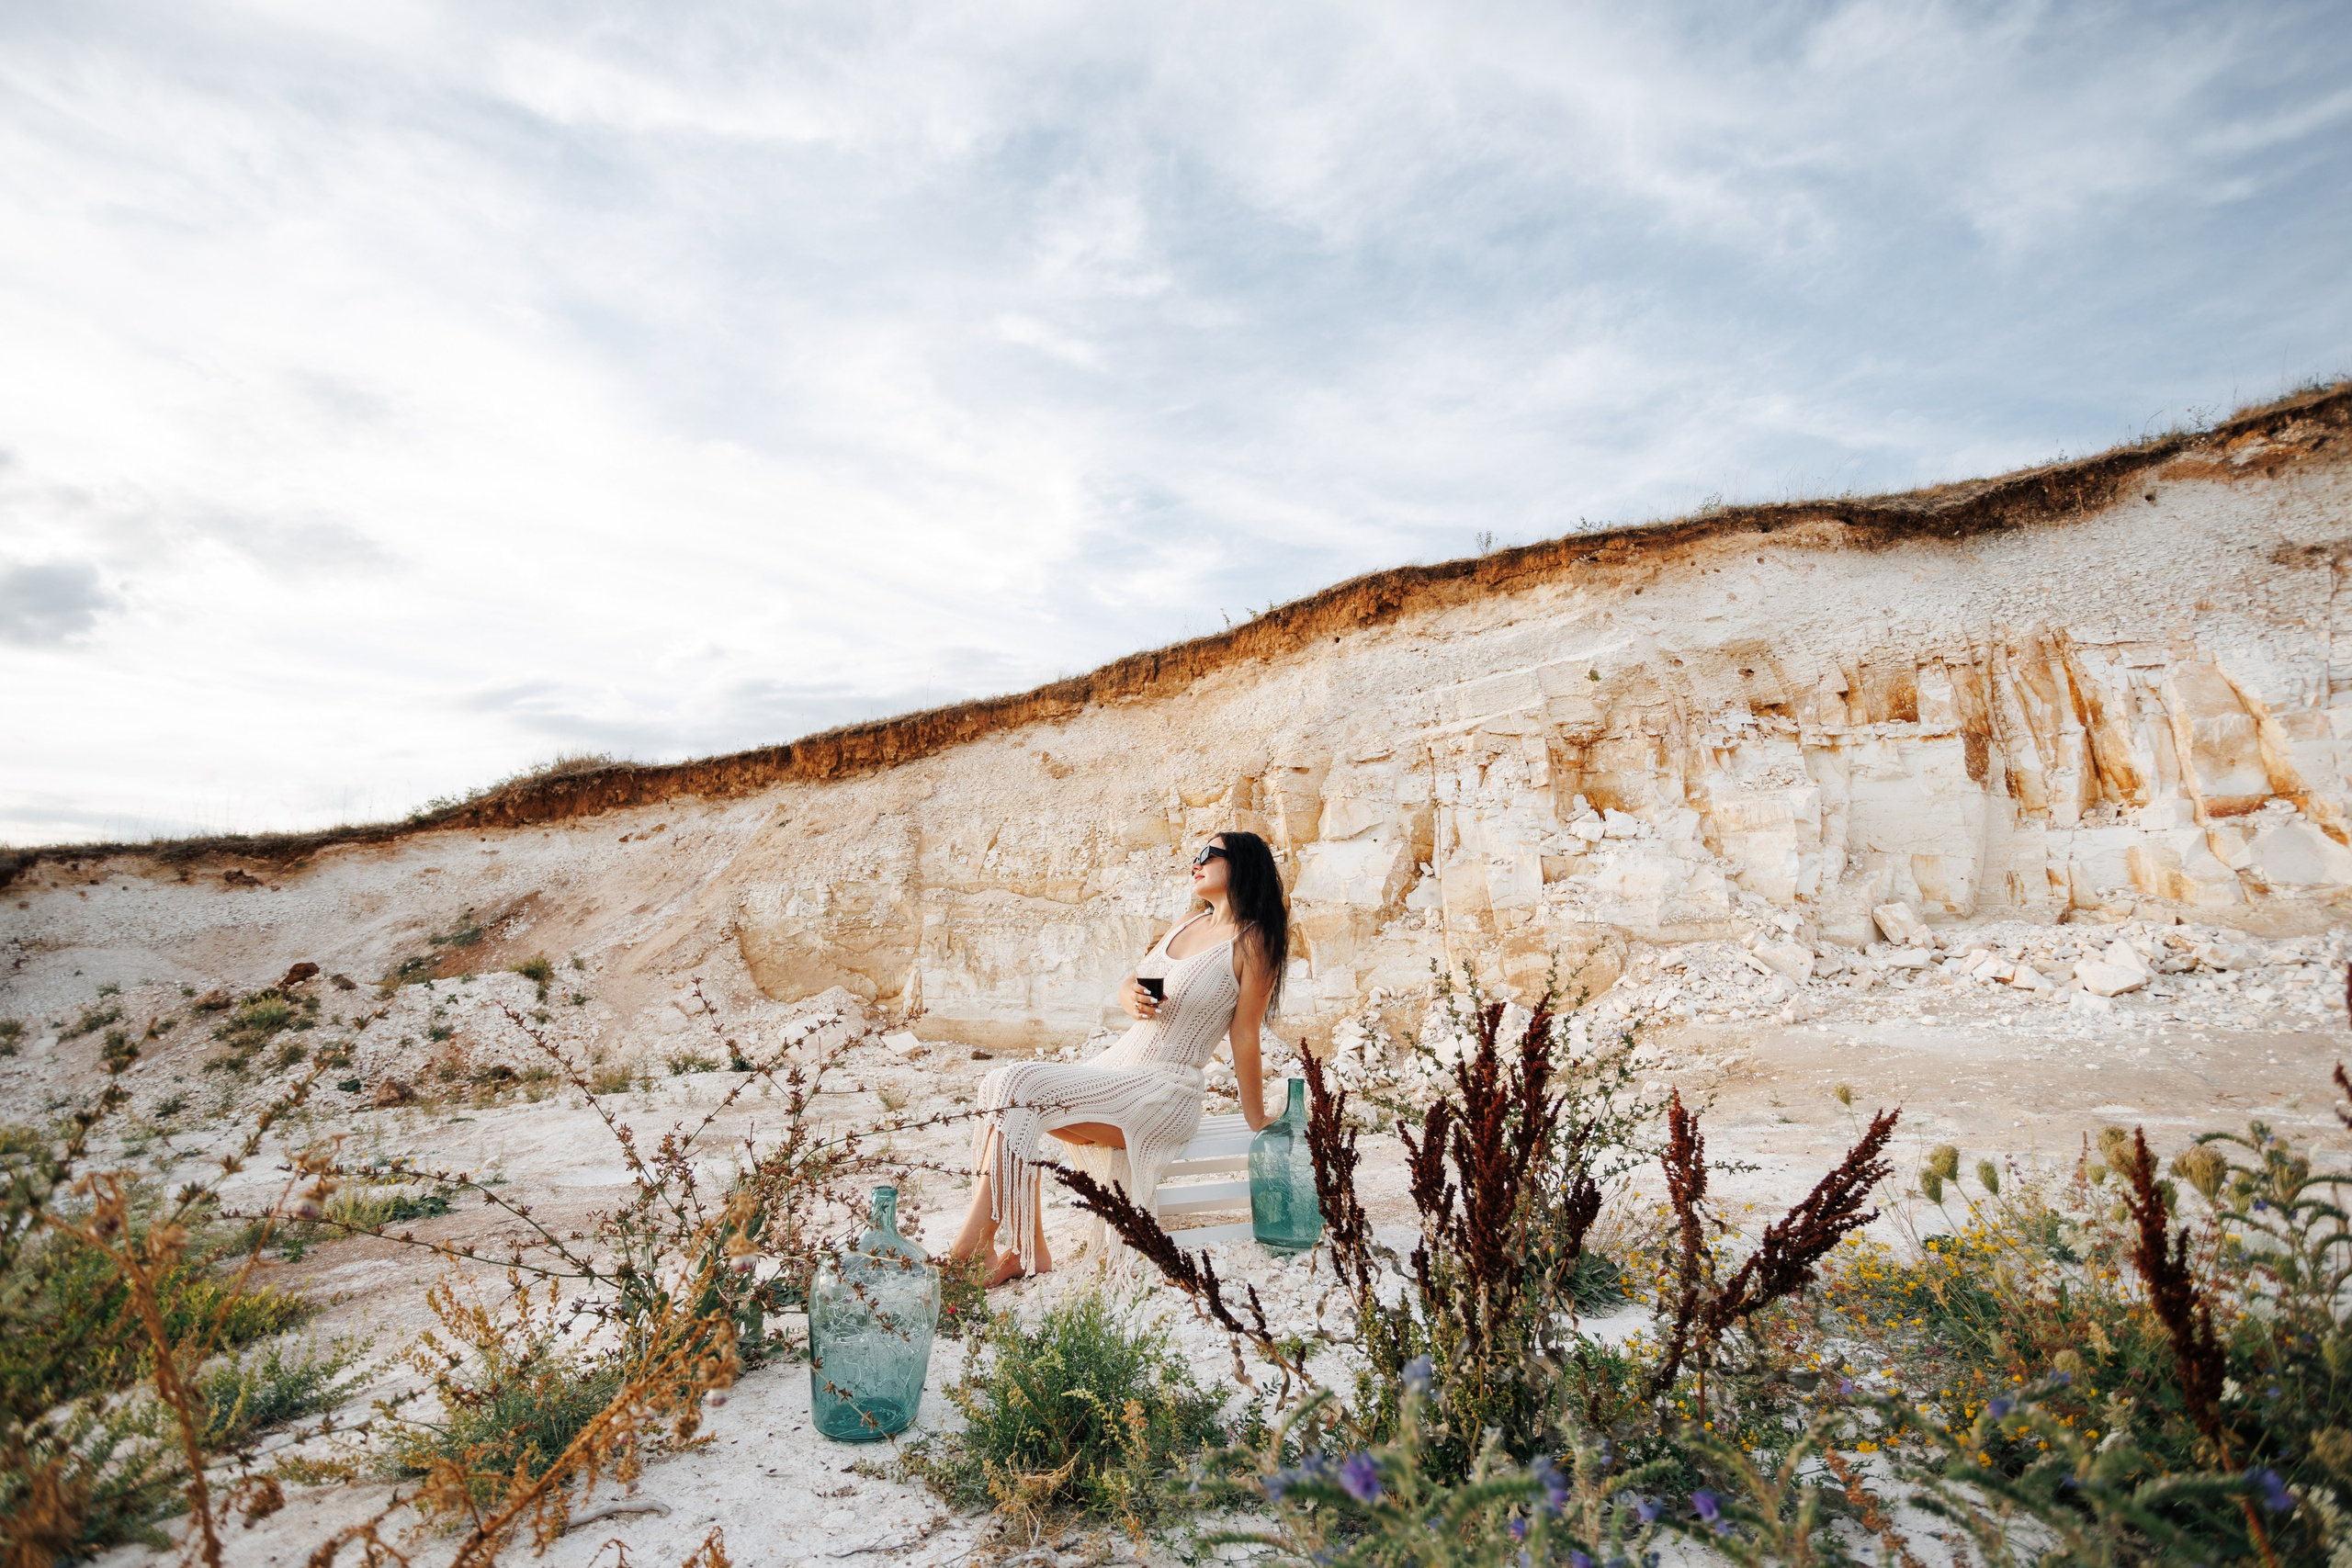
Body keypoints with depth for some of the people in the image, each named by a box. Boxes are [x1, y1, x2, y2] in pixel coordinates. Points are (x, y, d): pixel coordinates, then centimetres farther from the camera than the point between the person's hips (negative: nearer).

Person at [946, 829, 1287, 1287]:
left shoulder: (1252, 942, -8)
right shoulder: (1189, 924, 16)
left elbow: (1245, 1038, -6)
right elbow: (1130, 984, 19)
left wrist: (1257, 1123, -1)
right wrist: (1130, 998, -4)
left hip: (1162, 1094, -8)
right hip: (1118, 1062, 8)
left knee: (1016, 1087, -21)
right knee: (1004, 1090, -11)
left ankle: (969, 1248, -14)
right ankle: (1028, 1249, -4)